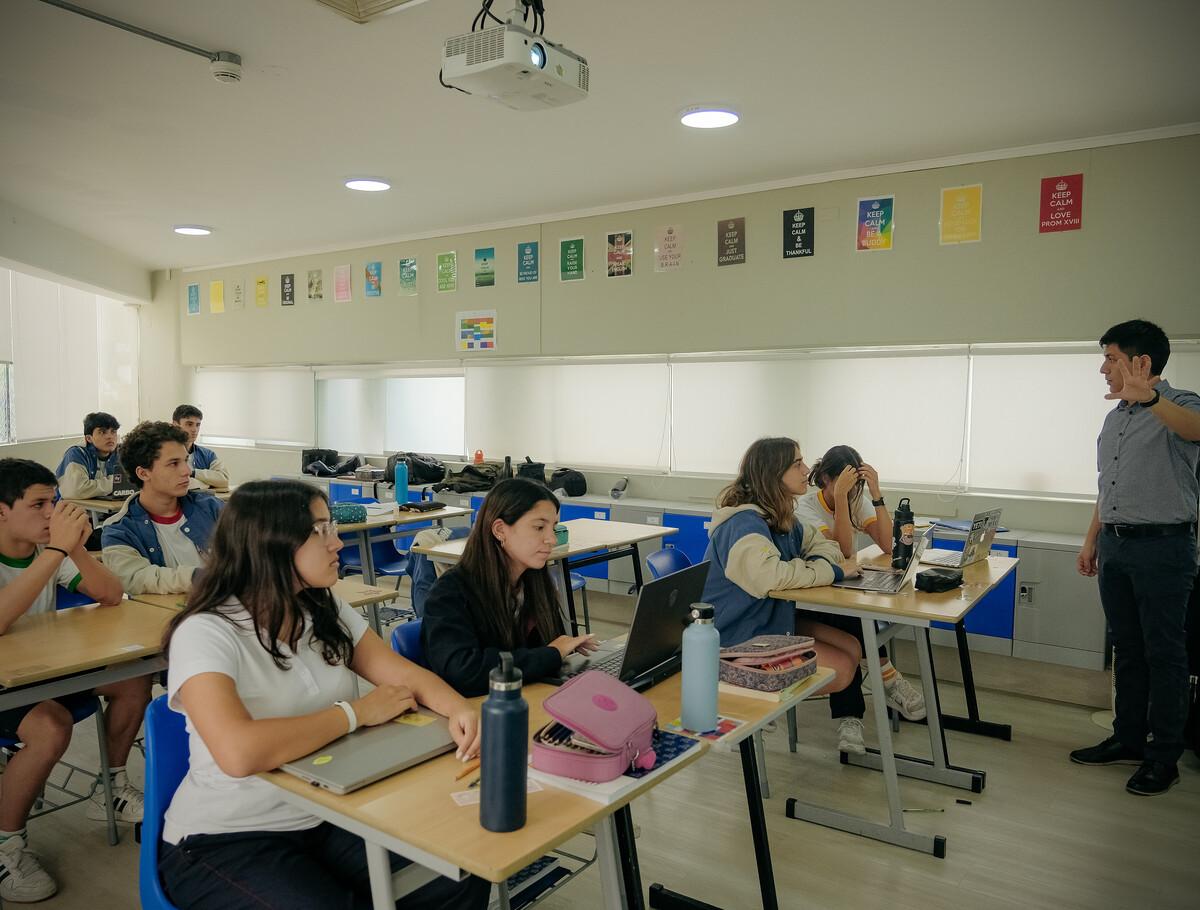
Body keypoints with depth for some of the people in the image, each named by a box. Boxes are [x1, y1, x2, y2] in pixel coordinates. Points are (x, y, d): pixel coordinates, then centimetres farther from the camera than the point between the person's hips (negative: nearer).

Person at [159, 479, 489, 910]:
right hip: (228, 841, -5)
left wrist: (457, 708, -21)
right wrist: (356, 712, -20)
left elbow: (405, 674, 1)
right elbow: (240, 752, -32)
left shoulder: (327, 613, 4)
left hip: (328, 819, 6)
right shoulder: (206, 633, -18)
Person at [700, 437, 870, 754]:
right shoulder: (743, 523, -24)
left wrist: (815, 563, -10)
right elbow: (769, 575, -40)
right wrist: (832, 571, -27)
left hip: (773, 617, 10)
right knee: (842, 669, -9)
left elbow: (821, 544, 16)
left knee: (852, 647, 2)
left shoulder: (782, 516, 7)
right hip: (738, 637, -10)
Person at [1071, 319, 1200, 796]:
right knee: (1127, 648, 15)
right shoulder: (1115, 417, 14)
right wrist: (1092, 540, 19)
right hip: (1115, 545, 8)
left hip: (1162, 546, -7)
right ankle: (1128, 739, 27)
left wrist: (1148, 398, -54)